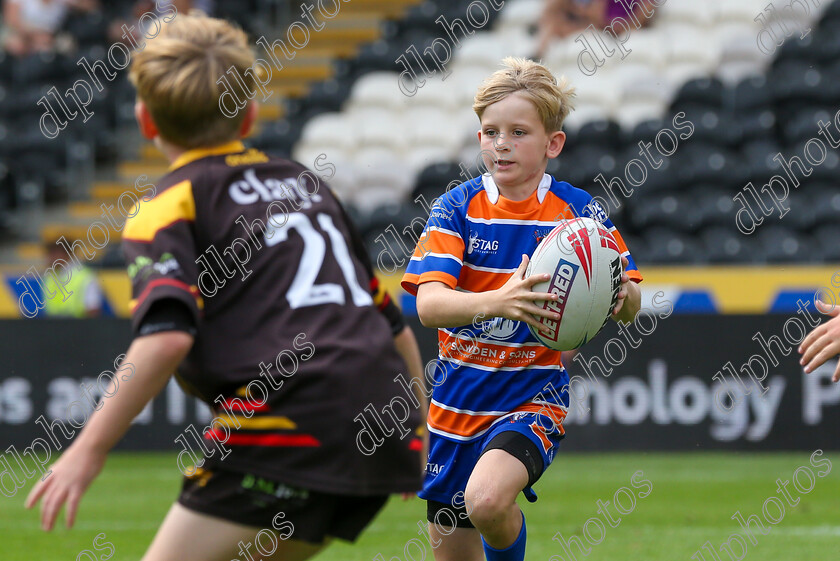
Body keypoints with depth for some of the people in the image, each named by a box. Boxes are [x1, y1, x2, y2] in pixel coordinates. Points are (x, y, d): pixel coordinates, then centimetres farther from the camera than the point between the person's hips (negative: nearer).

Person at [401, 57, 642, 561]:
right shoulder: (458, 208, -6)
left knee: (487, 500, -31)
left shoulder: (578, 211, -6)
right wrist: (496, 301, -40)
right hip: (458, 399, 3)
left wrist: (621, 292, -27)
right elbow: (429, 304, -20)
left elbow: (630, 308, -1)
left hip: (534, 393, -3)